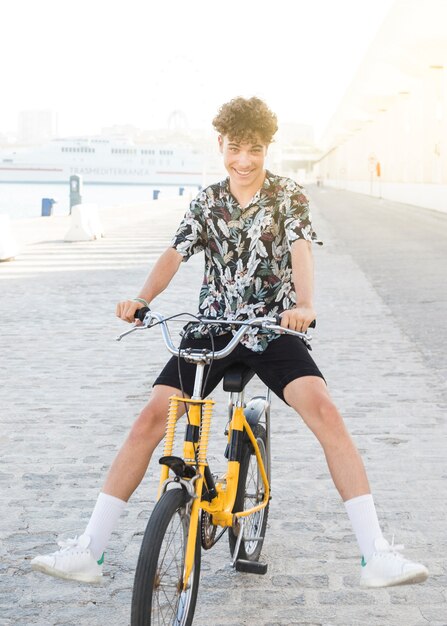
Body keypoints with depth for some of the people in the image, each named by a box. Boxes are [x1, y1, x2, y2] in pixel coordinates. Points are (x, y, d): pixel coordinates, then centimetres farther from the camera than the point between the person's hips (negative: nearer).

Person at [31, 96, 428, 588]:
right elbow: (174, 255, -4)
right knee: (151, 418, -11)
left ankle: (376, 556, -21)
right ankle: (88, 550, -3)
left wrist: (305, 305, -38)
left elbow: (301, 250, -16)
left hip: (274, 330, -2)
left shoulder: (288, 196, 0)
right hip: (212, 327, 2)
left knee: (324, 412, -25)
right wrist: (141, 300, -25)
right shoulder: (207, 202, 7)